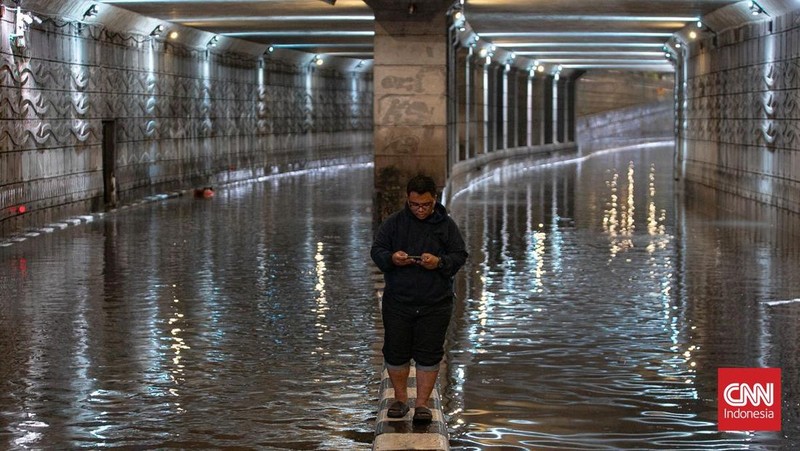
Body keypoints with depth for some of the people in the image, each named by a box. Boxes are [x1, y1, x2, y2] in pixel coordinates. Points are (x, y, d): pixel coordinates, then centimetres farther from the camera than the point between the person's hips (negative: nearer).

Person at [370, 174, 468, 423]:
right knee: (395, 351, 5)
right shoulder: (394, 222, 3)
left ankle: (422, 403, 9)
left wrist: (440, 262, -19)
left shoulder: (446, 224, 3)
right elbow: (376, 250, 3)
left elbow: (460, 255, 1)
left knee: (428, 354, 0)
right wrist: (392, 258, -20)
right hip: (397, 302, 1)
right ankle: (400, 399, 22)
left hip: (435, 304, -1)